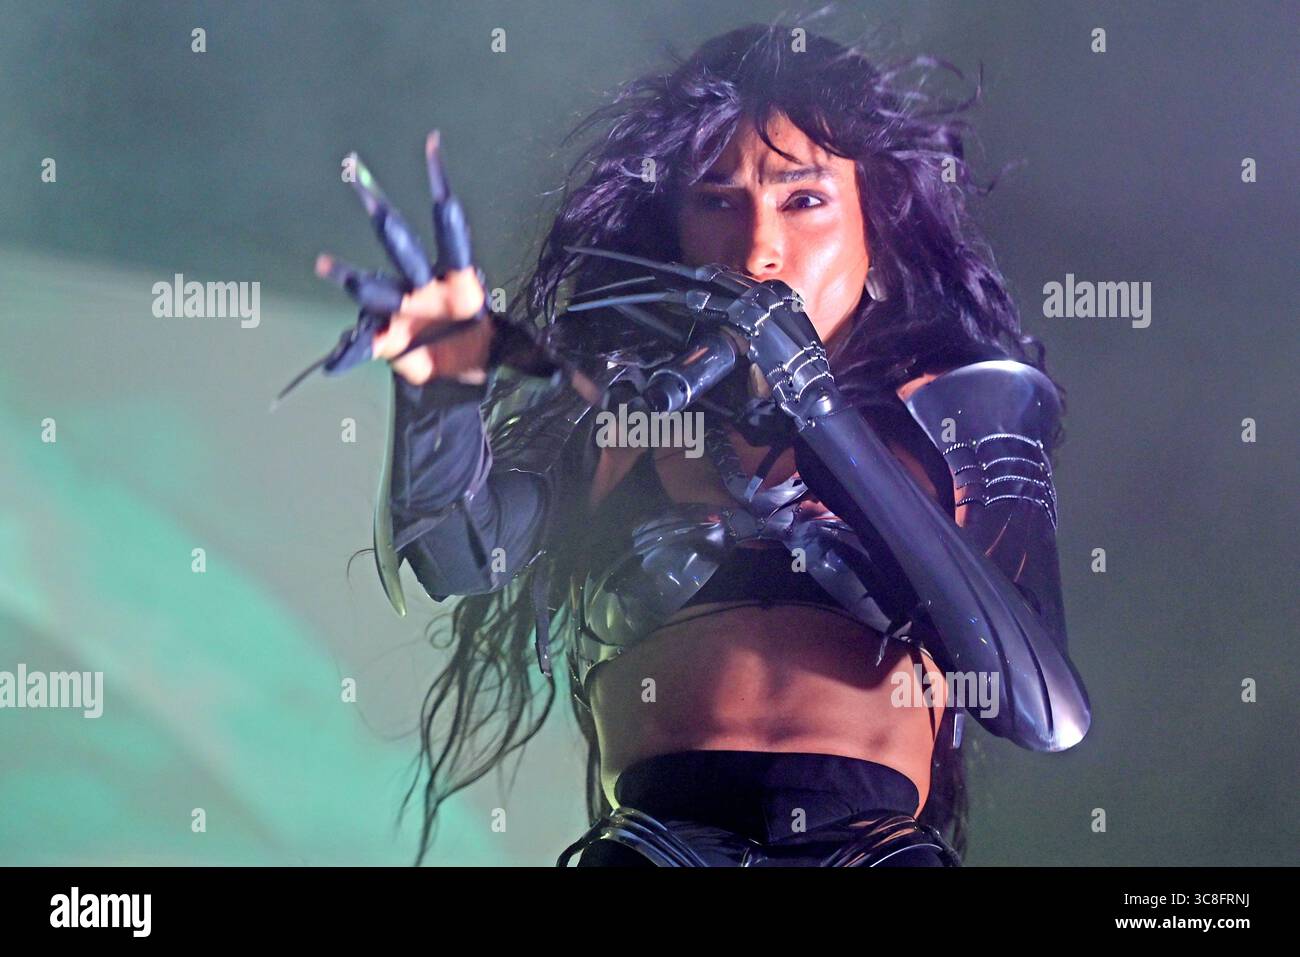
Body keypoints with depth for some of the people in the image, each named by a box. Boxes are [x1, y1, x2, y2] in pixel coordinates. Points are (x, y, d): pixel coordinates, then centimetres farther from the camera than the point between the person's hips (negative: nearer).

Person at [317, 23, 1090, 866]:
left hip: (877, 841, 0)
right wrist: (446, 379, -20)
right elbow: (460, 551, -1)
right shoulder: (620, 402, 16)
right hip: (652, 841, 0)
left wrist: (820, 415, -9)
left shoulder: (959, 410, 12)